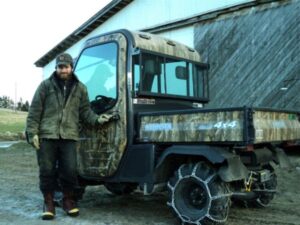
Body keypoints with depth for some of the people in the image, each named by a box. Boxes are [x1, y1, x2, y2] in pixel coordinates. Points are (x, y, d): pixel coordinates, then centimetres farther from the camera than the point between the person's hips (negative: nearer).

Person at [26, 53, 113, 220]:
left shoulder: (80, 88, 12)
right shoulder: (46, 85, 6)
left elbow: (85, 111, 14)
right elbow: (35, 111, 4)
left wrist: (97, 119, -5)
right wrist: (32, 132, -3)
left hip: (69, 137, 1)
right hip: (47, 136, -1)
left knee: (70, 170, 0)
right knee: (47, 171, 3)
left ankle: (68, 200, 21)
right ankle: (48, 203, 19)